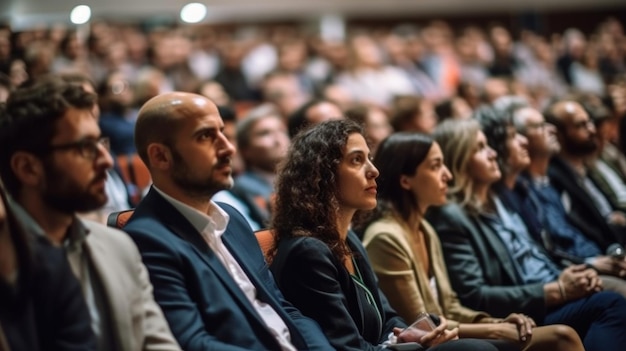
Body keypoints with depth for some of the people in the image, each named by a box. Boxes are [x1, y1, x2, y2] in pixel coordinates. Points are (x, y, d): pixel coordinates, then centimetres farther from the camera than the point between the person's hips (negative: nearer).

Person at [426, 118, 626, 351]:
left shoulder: (495, 203, 21)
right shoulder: (451, 217, -7)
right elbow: (474, 297, -15)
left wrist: (565, 278, -1)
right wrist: (557, 290, -15)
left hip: (550, 301, 8)